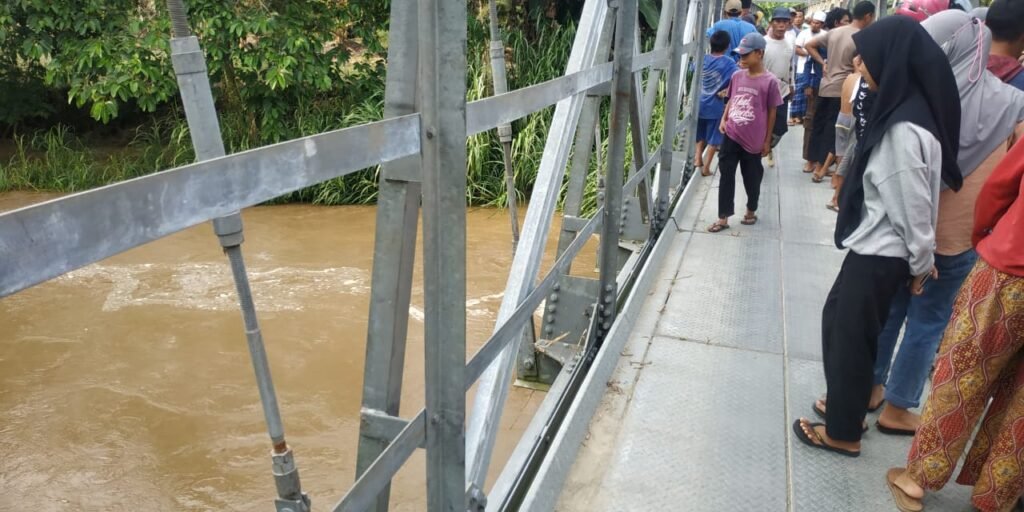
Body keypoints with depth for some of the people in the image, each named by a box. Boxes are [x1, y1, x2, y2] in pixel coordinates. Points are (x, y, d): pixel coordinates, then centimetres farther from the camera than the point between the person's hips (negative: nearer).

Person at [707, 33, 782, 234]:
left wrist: (767, 140, -2)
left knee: (751, 178, 12)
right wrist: (723, 120, 0)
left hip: (753, 140, -4)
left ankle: (751, 211, 34)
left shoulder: (769, 81, -11)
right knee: (726, 176, 4)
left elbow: (772, 112, -5)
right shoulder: (737, 76, 3)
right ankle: (723, 218, 10)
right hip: (731, 136, 4)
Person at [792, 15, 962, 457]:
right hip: (873, 246, 9)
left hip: (880, 254, -9)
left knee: (850, 337, 5)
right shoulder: (898, 112, 5)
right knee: (838, 319, 21)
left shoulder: (905, 128, -26)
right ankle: (846, 404, 39)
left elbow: (915, 205, -20)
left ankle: (843, 432, 23)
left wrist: (922, 262, -8)